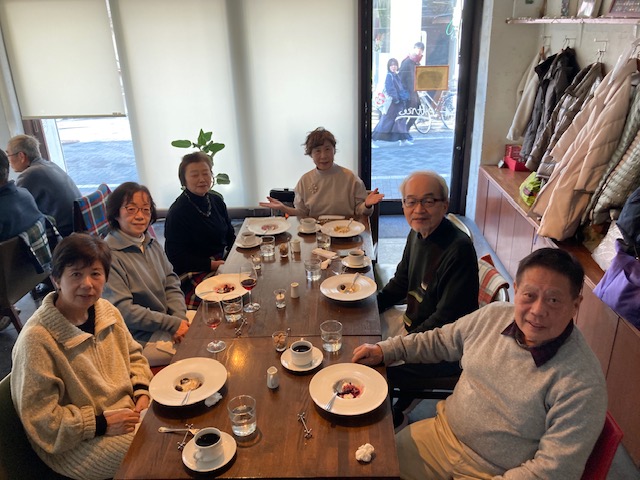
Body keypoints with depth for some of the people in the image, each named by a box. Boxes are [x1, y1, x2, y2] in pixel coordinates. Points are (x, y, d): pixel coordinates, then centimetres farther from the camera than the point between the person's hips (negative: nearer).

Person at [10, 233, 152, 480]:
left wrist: (142, 392, -4)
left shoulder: (107, 311, -4)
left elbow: (133, 354, 12)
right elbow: (41, 419, -19)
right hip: (79, 444, -6)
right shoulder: (36, 340, -25)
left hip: (128, 410, 7)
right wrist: (101, 424, -20)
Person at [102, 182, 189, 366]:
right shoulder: (109, 255, -17)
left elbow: (171, 283, 8)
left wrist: (180, 317, -10)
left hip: (169, 320, 8)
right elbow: (122, 310, -20)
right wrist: (173, 324, -18)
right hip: (141, 338, -8)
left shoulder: (152, 244, 9)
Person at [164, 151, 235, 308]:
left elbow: (230, 236, 17)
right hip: (194, 271, -7)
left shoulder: (217, 200, 9)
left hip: (222, 260, 7)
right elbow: (176, 257, -12)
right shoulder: (177, 212, -12)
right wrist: (212, 264, -19)